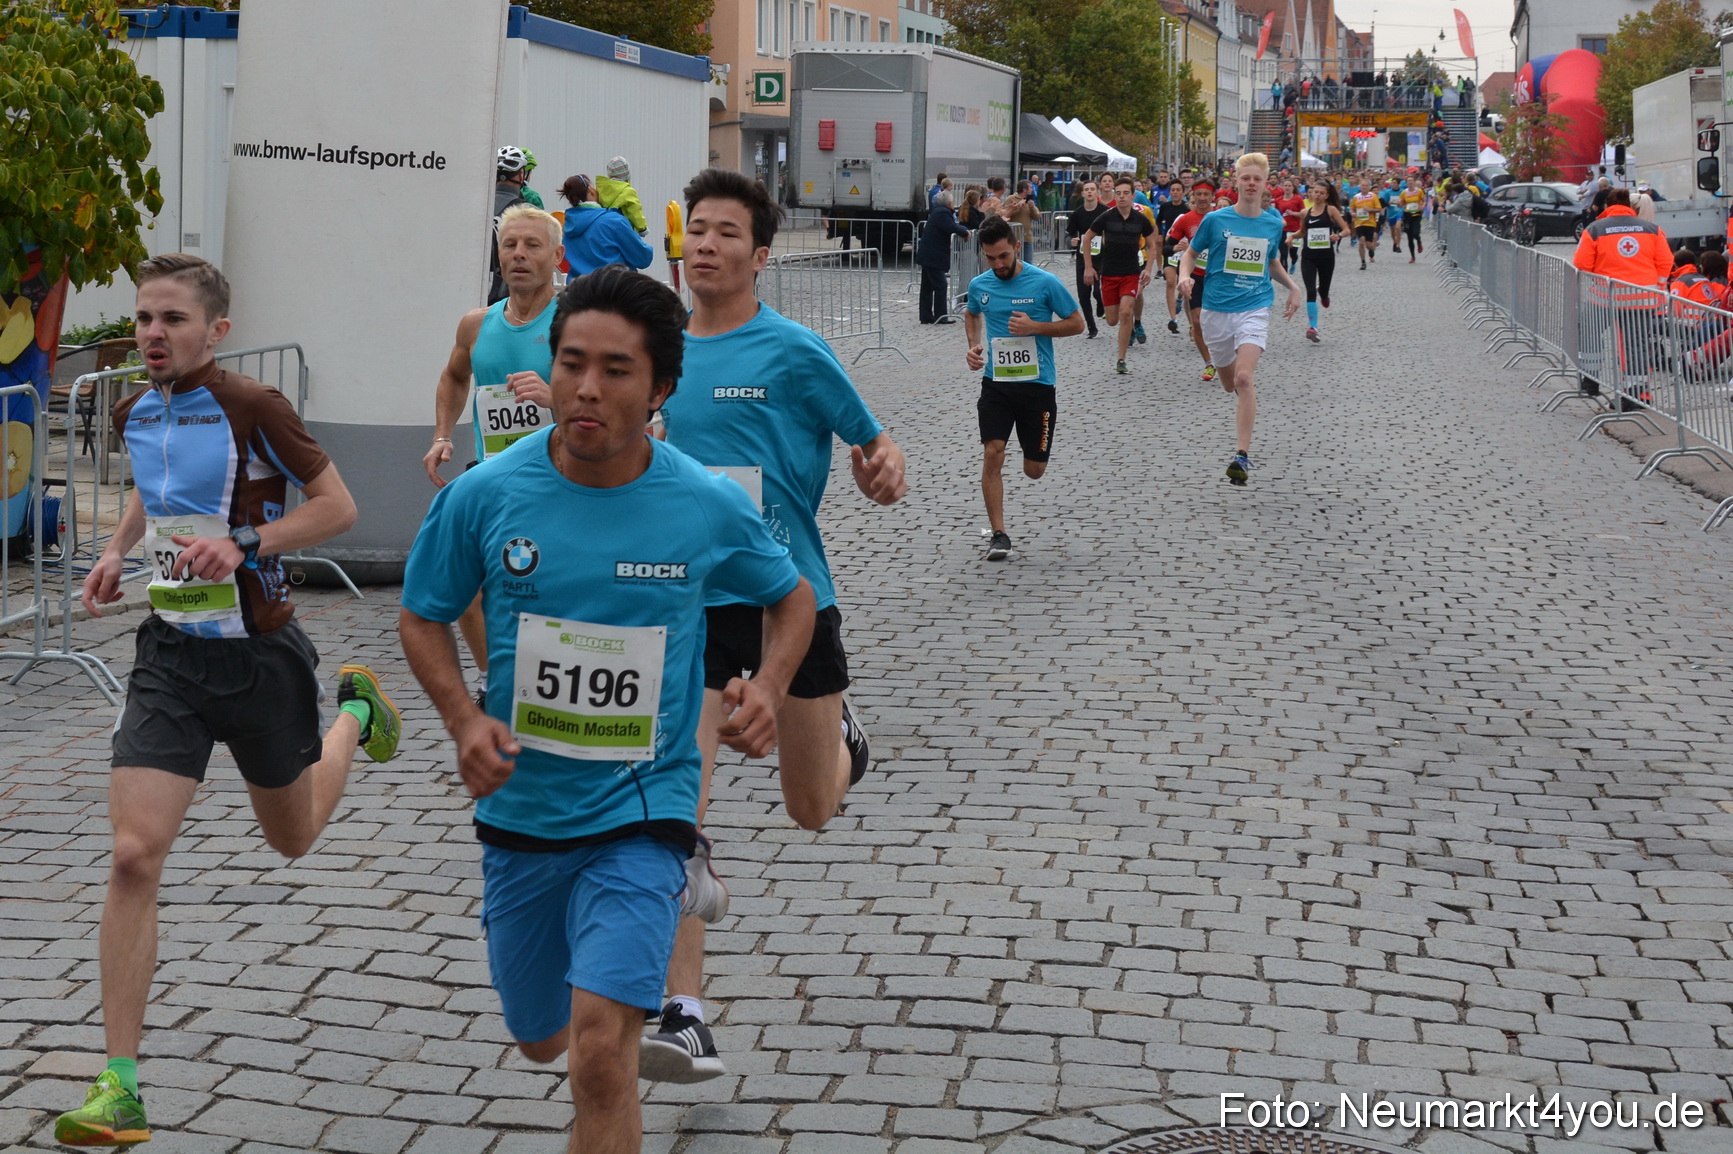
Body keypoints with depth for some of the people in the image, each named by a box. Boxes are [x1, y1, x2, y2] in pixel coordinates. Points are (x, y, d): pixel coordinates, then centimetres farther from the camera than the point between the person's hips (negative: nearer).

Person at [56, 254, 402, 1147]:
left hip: (261, 653, -3)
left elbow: (337, 506, -10)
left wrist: (243, 543, -22)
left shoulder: (251, 408, -15)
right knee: (134, 855, -12)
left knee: (292, 839, 19)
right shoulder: (134, 414, 3)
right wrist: (117, 550, 8)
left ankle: (355, 711, 51)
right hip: (171, 654, 3)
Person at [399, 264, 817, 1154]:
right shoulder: (483, 496, -10)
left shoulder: (710, 507, -11)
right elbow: (422, 619, 4)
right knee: (540, 1040, 22)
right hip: (520, 812, 3)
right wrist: (465, 721, -13)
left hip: (641, 810, -3)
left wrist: (768, 689, -11)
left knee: (600, 1049, -20)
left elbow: (792, 597, 8)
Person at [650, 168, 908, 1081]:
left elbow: (873, 445, 1)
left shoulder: (793, 352, -6)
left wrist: (886, 472, -21)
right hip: (687, 602, 2)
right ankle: (683, 1017, -9)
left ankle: (842, 739, 51)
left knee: (813, 811, 14)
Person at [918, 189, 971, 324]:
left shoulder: (938, 211, 15)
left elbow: (952, 226, 15)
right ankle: (941, 316, -2)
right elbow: (952, 228, -28)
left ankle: (926, 316, 14)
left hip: (927, 255, 10)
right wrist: (965, 233, -13)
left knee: (927, 287, 11)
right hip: (934, 256, -10)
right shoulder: (943, 213, -17)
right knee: (941, 285, -4)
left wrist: (964, 231, 1)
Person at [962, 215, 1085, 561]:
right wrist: (974, 345, 5)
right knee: (992, 454, -15)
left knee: (1034, 471, 5)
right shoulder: (979, 285, 1)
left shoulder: (1045, 282, -10)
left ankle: (1032, 452, 45)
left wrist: (1034, 327, -16)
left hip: (1038, 386, -2)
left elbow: (1076, 323, -2)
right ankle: (999, 534, -8)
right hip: (996, 383, 2)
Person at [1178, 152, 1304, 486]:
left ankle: (1242, 455, -23)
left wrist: (1293, 287, 12)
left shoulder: (1273, 224, 6)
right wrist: (1185, 276, -12)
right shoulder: (1216, 219, -2)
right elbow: (1190, 253, 8)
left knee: (1244, 379, -20)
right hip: (1217, 308, 1)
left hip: (1254, 308, -1)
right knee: (1229, 384, 12)